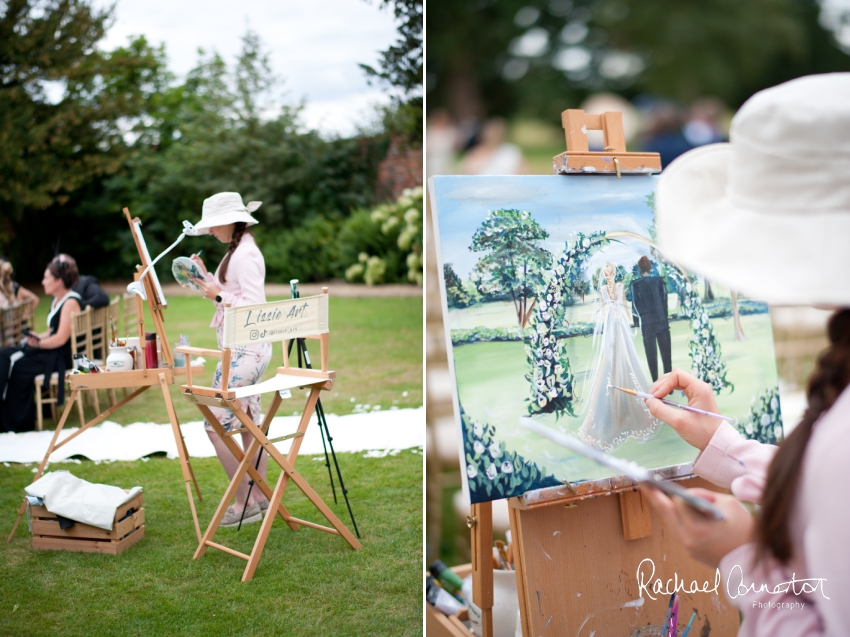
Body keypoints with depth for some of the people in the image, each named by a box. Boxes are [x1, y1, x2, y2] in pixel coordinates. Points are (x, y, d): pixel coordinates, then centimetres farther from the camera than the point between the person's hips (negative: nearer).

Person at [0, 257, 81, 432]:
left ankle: (19, 423, -3)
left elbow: (61, 338, -20)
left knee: (17, 366, -17)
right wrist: (38, 337, 0)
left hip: (62, 357, -10)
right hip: (51, 352, 10)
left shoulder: (70, 303, -15)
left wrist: (38, 344, -8)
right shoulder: (56, 301, 15)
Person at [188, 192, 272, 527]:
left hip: (244, 350, -11)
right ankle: (258, 497, 21)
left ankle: (244, 503, -2)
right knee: (248, 423, 14)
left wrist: (218, 296, -19)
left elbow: (255, 305, -22)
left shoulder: (245, 255, -16)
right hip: (241, 348, 11)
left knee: (217, 424, -9)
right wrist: (206, 278, 9)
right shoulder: (235, 251, 15)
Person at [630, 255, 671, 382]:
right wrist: (664, 317, 11)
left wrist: (637, 321, 6)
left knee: (651, 354, 3)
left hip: (647, 322, -2)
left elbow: (636, 304, -3)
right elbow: (665, 300, 3)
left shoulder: (636, 284, -5)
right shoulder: (659, 281, 2)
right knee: (666, 352, 7)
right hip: (662, 320, 2)